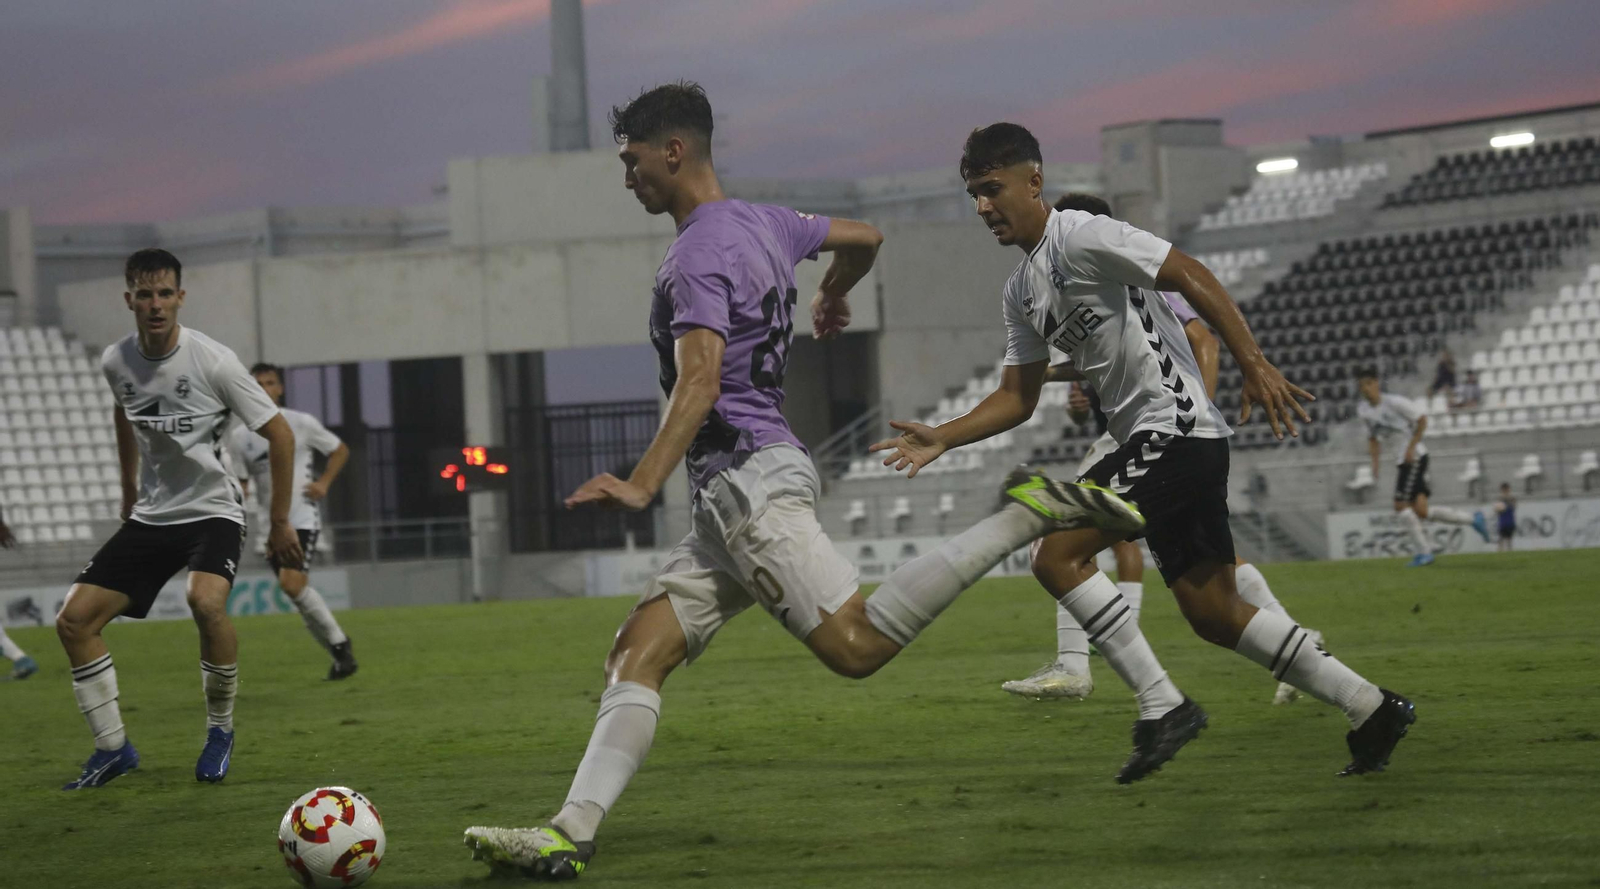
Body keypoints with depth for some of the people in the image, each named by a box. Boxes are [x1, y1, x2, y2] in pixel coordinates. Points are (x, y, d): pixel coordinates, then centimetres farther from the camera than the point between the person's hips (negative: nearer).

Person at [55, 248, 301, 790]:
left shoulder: (212, 361, -17)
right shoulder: (115, 362, -2)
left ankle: (220, 730, -11)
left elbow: (279, 435, -8)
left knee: (206, 601, -35)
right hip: (150, 516, 5)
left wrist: (280, 522, -6)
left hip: (213, 511, -5)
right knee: (74, 620, -8)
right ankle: (113, 749, 7)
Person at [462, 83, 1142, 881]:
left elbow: (700, 382, -24)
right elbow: (863, 238, 35)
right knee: (638, 652, 1)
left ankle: (1028, 515, -15)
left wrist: (642, 485, -33)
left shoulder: (699, 255, -11)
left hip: (748, 478, -11)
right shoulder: (761, 224, 17)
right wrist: (832, 297, 56)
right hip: (734, 494, 11)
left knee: (857, 646, -21)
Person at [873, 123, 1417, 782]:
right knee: (1214, 612, 9)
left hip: (1175, 427, -10)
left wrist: (1256, 367, -20)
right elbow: (1017, 398, 22)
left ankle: (1162, 705, -12)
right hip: (1146, 439, 10)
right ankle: (1373, 711, 16)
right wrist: (944, 438, 8)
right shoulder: (1020, 294, 18)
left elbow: (1192, 278, -14)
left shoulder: (1080, 237, -10)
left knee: (1057, 556, -16)